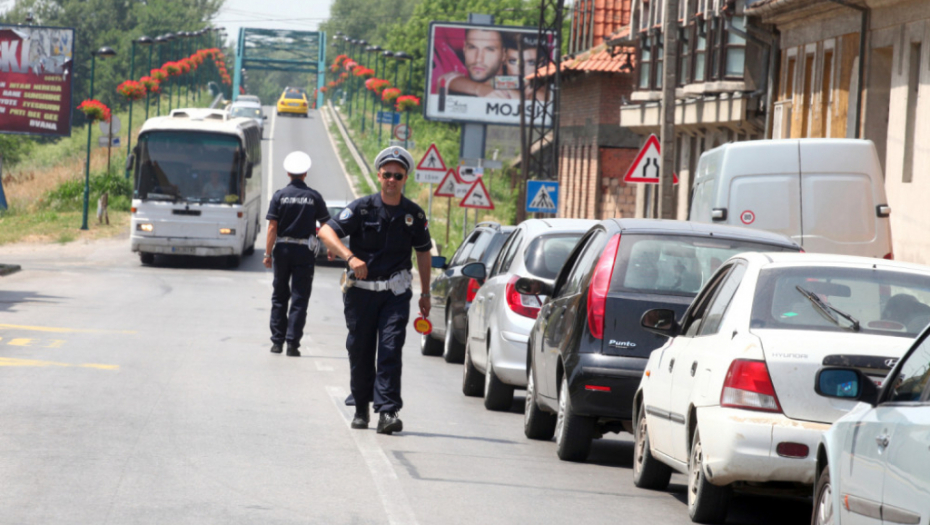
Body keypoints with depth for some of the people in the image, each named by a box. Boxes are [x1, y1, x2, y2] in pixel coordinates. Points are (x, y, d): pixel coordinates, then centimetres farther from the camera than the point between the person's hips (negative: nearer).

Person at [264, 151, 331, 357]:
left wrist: (268, 253, -4)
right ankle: (292, 343, -7)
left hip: (282, 249, 1)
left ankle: (277, 341, 13)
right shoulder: (314, 197, -2)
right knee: (299, 298, 1)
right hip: (305, 251, -1)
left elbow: (272, 227, -7)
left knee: (279, 296, 13)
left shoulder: (280, 195, -3)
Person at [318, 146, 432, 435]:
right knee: (360, 352, 7)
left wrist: (425, 294, 16)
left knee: (390, 350, -12)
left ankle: (387, 411, -16)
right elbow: (327, 232, -15)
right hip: (361, 290, 0)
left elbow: (423, 252, 16)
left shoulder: (414, 214, 2)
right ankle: (361, 408, 24)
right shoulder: (363, 208, -7)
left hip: (396, 292, 0)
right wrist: (350, 257, -31)